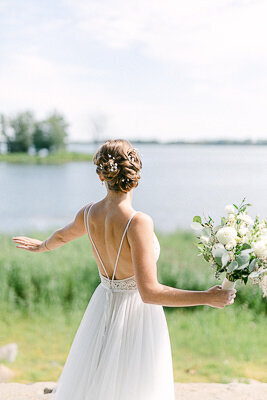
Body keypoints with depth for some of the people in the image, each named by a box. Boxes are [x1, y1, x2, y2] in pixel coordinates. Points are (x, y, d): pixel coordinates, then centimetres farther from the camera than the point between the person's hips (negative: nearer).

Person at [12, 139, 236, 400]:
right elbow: (149, 292, -29)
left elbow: (62, 235, 18)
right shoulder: (138, 223, -26)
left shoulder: (89, 213, -6)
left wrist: (42, 246, 41)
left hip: (103, 306, 6)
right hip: (137, 314, -6)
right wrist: (207, 298, -23)